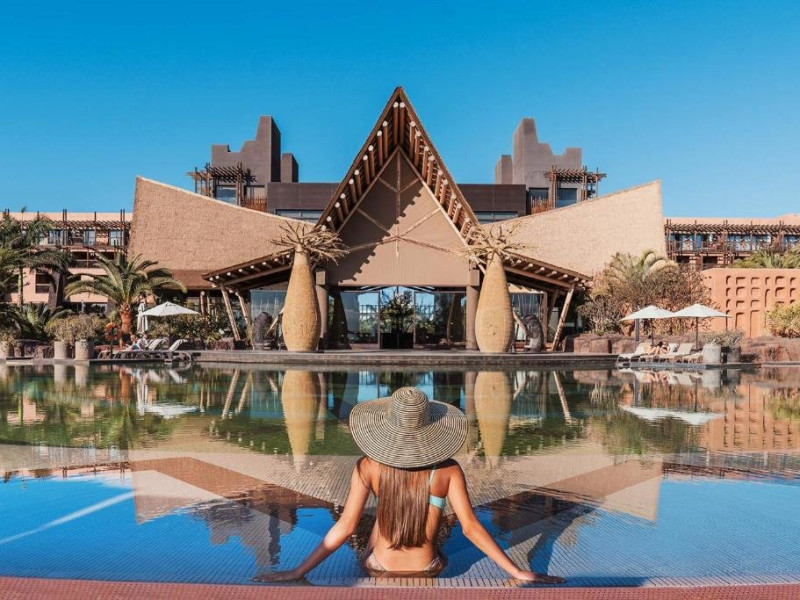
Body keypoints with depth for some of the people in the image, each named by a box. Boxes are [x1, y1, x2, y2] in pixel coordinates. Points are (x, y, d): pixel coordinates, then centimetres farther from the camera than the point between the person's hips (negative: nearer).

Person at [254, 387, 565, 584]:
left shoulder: (369, 466, -19)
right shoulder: (448, 470, -19)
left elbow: (345, 527, -21)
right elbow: (471, 527, -18)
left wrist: (297, 571, -13)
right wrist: (519, 573, -10)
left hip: (381, 569, 0)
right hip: (427, 570, 0)